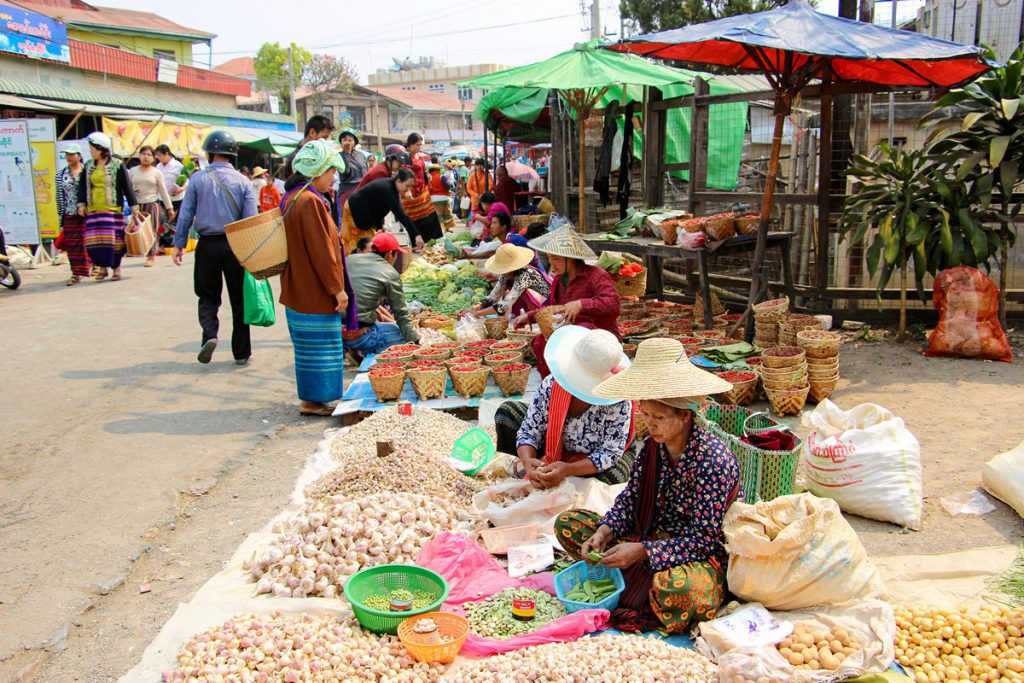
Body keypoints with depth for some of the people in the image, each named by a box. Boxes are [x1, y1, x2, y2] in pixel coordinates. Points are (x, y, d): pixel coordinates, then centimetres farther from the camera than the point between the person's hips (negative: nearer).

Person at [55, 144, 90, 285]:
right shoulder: (60, 175, 7)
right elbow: (60, 198, 7)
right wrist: (61, 220, 5)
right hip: (70, 215, 2)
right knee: (73, 245, 1)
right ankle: (76, 274, 6)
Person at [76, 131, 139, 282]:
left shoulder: (117, 165, -1)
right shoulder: (89, 166, 11)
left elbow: (127, 186, 0)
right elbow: (82, 186, 17)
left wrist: (134, 206, -2)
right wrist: (81, 204, 7)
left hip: (113, 209, -4)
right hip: (93, 210, 4)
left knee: (115, 239, -3)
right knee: (94, 240, -1)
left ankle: (116, 268, 10)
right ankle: (102, 268, 12)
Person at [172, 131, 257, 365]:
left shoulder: (198, 179, -2)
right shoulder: (243, 181, -1)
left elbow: (186, 214, 0)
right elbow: (251, 219, -4)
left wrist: (179, 243, 8)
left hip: (207, 245, 0)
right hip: (235, 244, 0)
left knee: (208, 296, 15)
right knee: (239, 300, 9)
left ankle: (209, 334, -10)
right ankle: (241, 353, 13)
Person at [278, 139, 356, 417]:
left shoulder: (291, 198, 12)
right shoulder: (309, 201, -19)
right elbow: (321, 250, -21)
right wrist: (337, 288, -15)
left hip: (300, 290, 10)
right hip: (315, 292, -10)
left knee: (311, 347, 18)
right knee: (319, 347, 0)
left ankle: (311, 397, 28)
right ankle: (312, 401, 9)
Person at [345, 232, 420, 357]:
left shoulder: (350, 259, 11)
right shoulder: (391, 274, -1)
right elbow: (401, 314, 2)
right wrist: (416, 342, 9)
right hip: (359, 335, -6)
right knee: (405, 332, 10)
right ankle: (367, 352, -2)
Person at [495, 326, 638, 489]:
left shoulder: (618, 403, -34)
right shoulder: (550, 385, -25)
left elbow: (610, 453, -32)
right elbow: (528, 433, -21)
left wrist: (568, 469, -47)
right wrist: (528, 461, -43)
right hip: (556, 452, 3)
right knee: (507, 410, -11)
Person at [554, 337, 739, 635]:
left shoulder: (714, 459, -22)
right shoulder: (653, 446, -2)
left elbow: (704, 536, -23)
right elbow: (629, 498, 7)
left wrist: (642, 551, -27)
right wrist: (606, 531, -13)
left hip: (704, 555, -7)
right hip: (652, 540, 7)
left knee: (676, 587, -43)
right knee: (568, 523, -2)